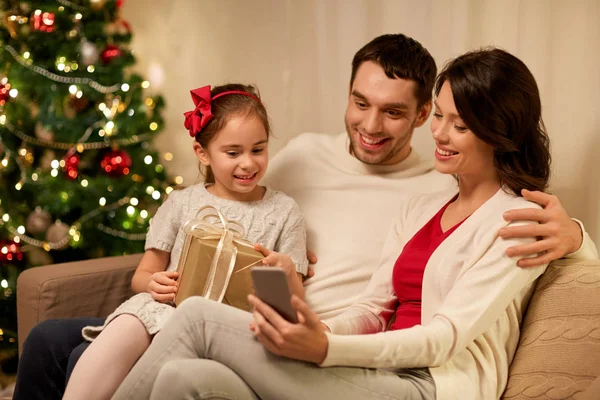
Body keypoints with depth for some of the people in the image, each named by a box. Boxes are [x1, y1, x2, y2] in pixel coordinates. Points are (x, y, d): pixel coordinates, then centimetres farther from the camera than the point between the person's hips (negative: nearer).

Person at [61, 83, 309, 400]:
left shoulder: (283, 211, 11)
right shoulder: (181, 204, 15)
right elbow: (142, 275, 18)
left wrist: (287, 270, -13)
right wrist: (153, 284, -6)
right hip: (168, 307, 2)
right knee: (125, 328, -35)